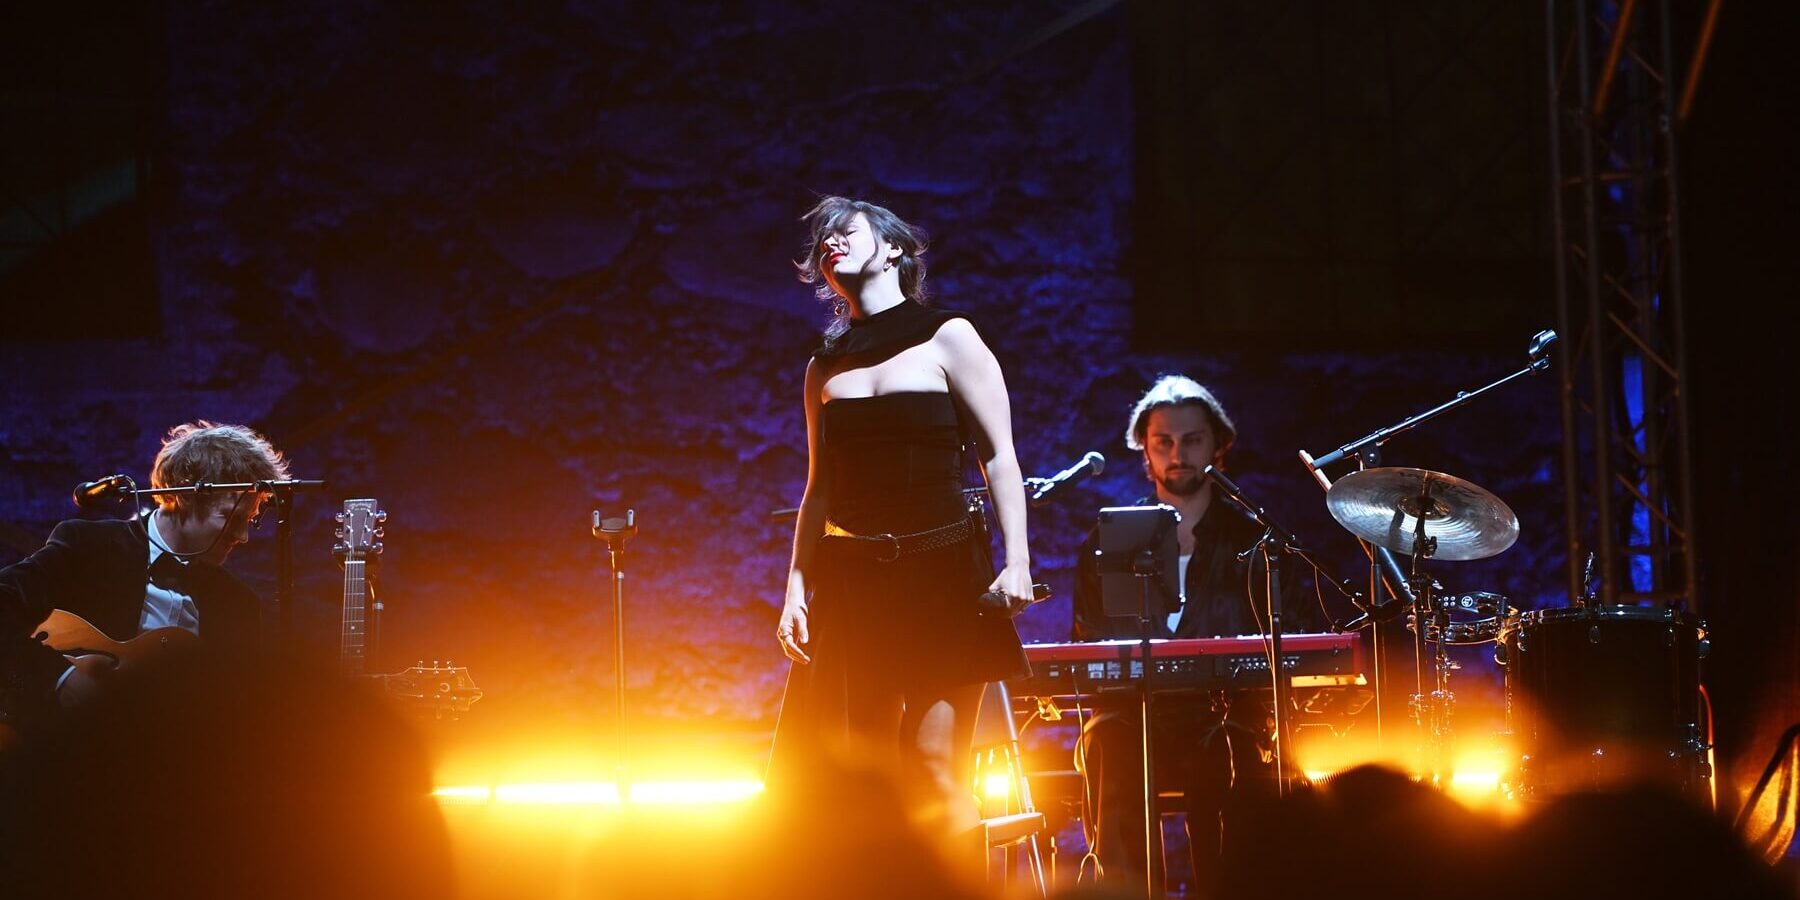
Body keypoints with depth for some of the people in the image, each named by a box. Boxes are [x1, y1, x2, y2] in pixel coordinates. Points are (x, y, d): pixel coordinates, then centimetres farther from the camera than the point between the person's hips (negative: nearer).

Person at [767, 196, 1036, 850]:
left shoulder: (945, 339, 2)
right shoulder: (824, 368, 15)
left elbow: (999, 457, -2)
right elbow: (819, 489, 16)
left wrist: (1017, 561, -13)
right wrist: (796, 589, 6)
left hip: (942, 574, -4)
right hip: (851, 583, 4)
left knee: (935, 763, -8)